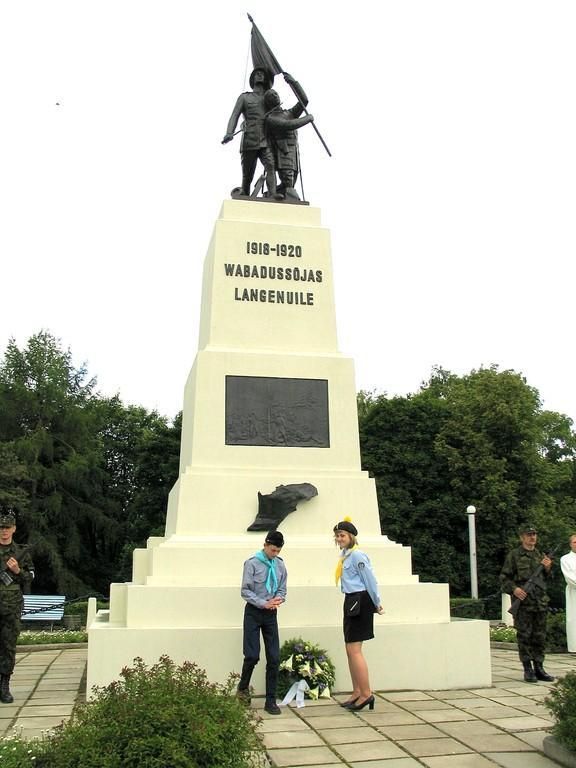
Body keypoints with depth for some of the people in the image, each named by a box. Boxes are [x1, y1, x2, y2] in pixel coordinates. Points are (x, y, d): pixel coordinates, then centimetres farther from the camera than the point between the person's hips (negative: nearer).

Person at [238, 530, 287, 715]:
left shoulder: (280, 565, 3)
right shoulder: (252, 563, -10)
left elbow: (282, 589, 9)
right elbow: (245, 591, -10)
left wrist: (279, 599, -13)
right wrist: (263, 603, -19)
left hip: (271, 614, 4)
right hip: (254, 612, -4)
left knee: (274, 658, 1)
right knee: (252, 656, -6)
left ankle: (271, 700, 11)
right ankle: (243, 687, 24)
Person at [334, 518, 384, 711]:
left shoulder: (357, 555, -16)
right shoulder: (345, 555, 14)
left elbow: (370, 580, -13)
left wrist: (377, 604, -3)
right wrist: (374, 604, 22)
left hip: (360, 602, -10)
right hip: (351, 602, 10)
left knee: (354, 649, -9)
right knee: (350, 650, 12)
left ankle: (366, 694, -3)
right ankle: (357, 692, 20)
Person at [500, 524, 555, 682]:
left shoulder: (540, 555, 15)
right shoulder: (514, 555, -2)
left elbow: (546, 579, 21)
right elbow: (504, 578, -2)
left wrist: (547, 568, 1)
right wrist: (514, 589, -18)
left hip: (540, 603, 5)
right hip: (523, 602, -5)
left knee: (540, 637, 9)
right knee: (524, 637, -1)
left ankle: (539, 669, 18)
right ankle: (528, 670, 7)